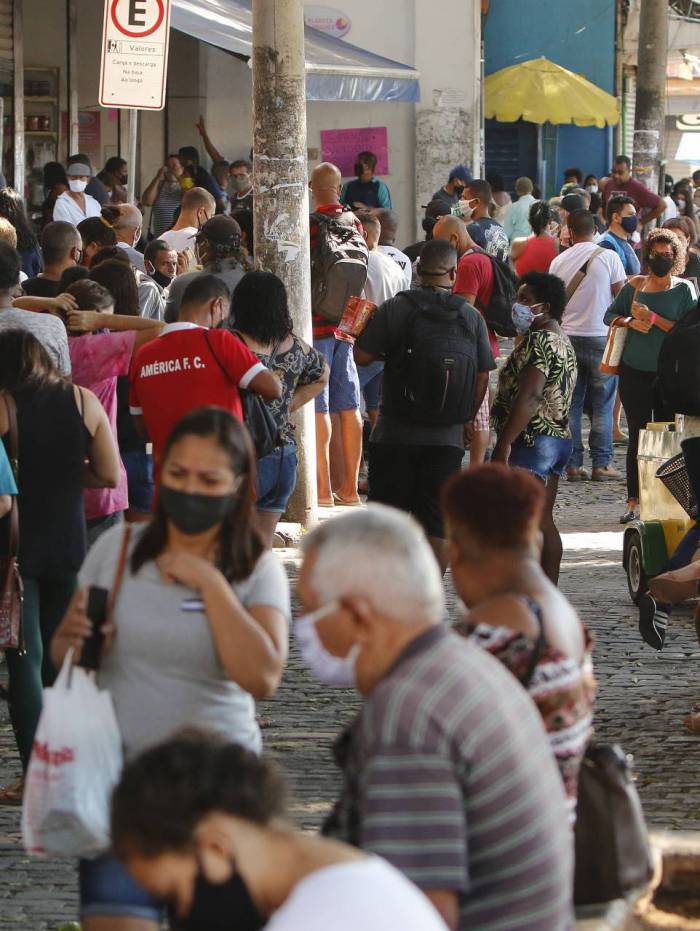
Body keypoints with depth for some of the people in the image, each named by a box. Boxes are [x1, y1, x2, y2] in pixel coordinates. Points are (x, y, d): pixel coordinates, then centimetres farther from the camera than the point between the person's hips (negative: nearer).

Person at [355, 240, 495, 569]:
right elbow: (482, 377, 5)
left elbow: (362, 355, -7)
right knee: (434, 526, 6)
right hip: (447, 438, 2)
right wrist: (466, 418, 19)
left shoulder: (395, 309, -6)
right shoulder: (472, 318, 1)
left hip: (396, 434, -2)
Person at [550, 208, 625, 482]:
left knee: (570, 405, 7)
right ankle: (602, 464, 1)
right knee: (602, 406, 3)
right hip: (601, 337, -3)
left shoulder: (559, 261, 4)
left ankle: (572, 464, 5)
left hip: (567, 337, 3)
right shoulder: (608, 257, -6)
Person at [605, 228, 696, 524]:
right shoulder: (635, 285, 7)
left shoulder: (683, 289, -1)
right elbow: (610, 314, 11)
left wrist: (653, 319, -17)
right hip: (635, 372, 1)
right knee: (637, 435, 0)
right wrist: (631, 322, -8)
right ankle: (633, 502, 2)